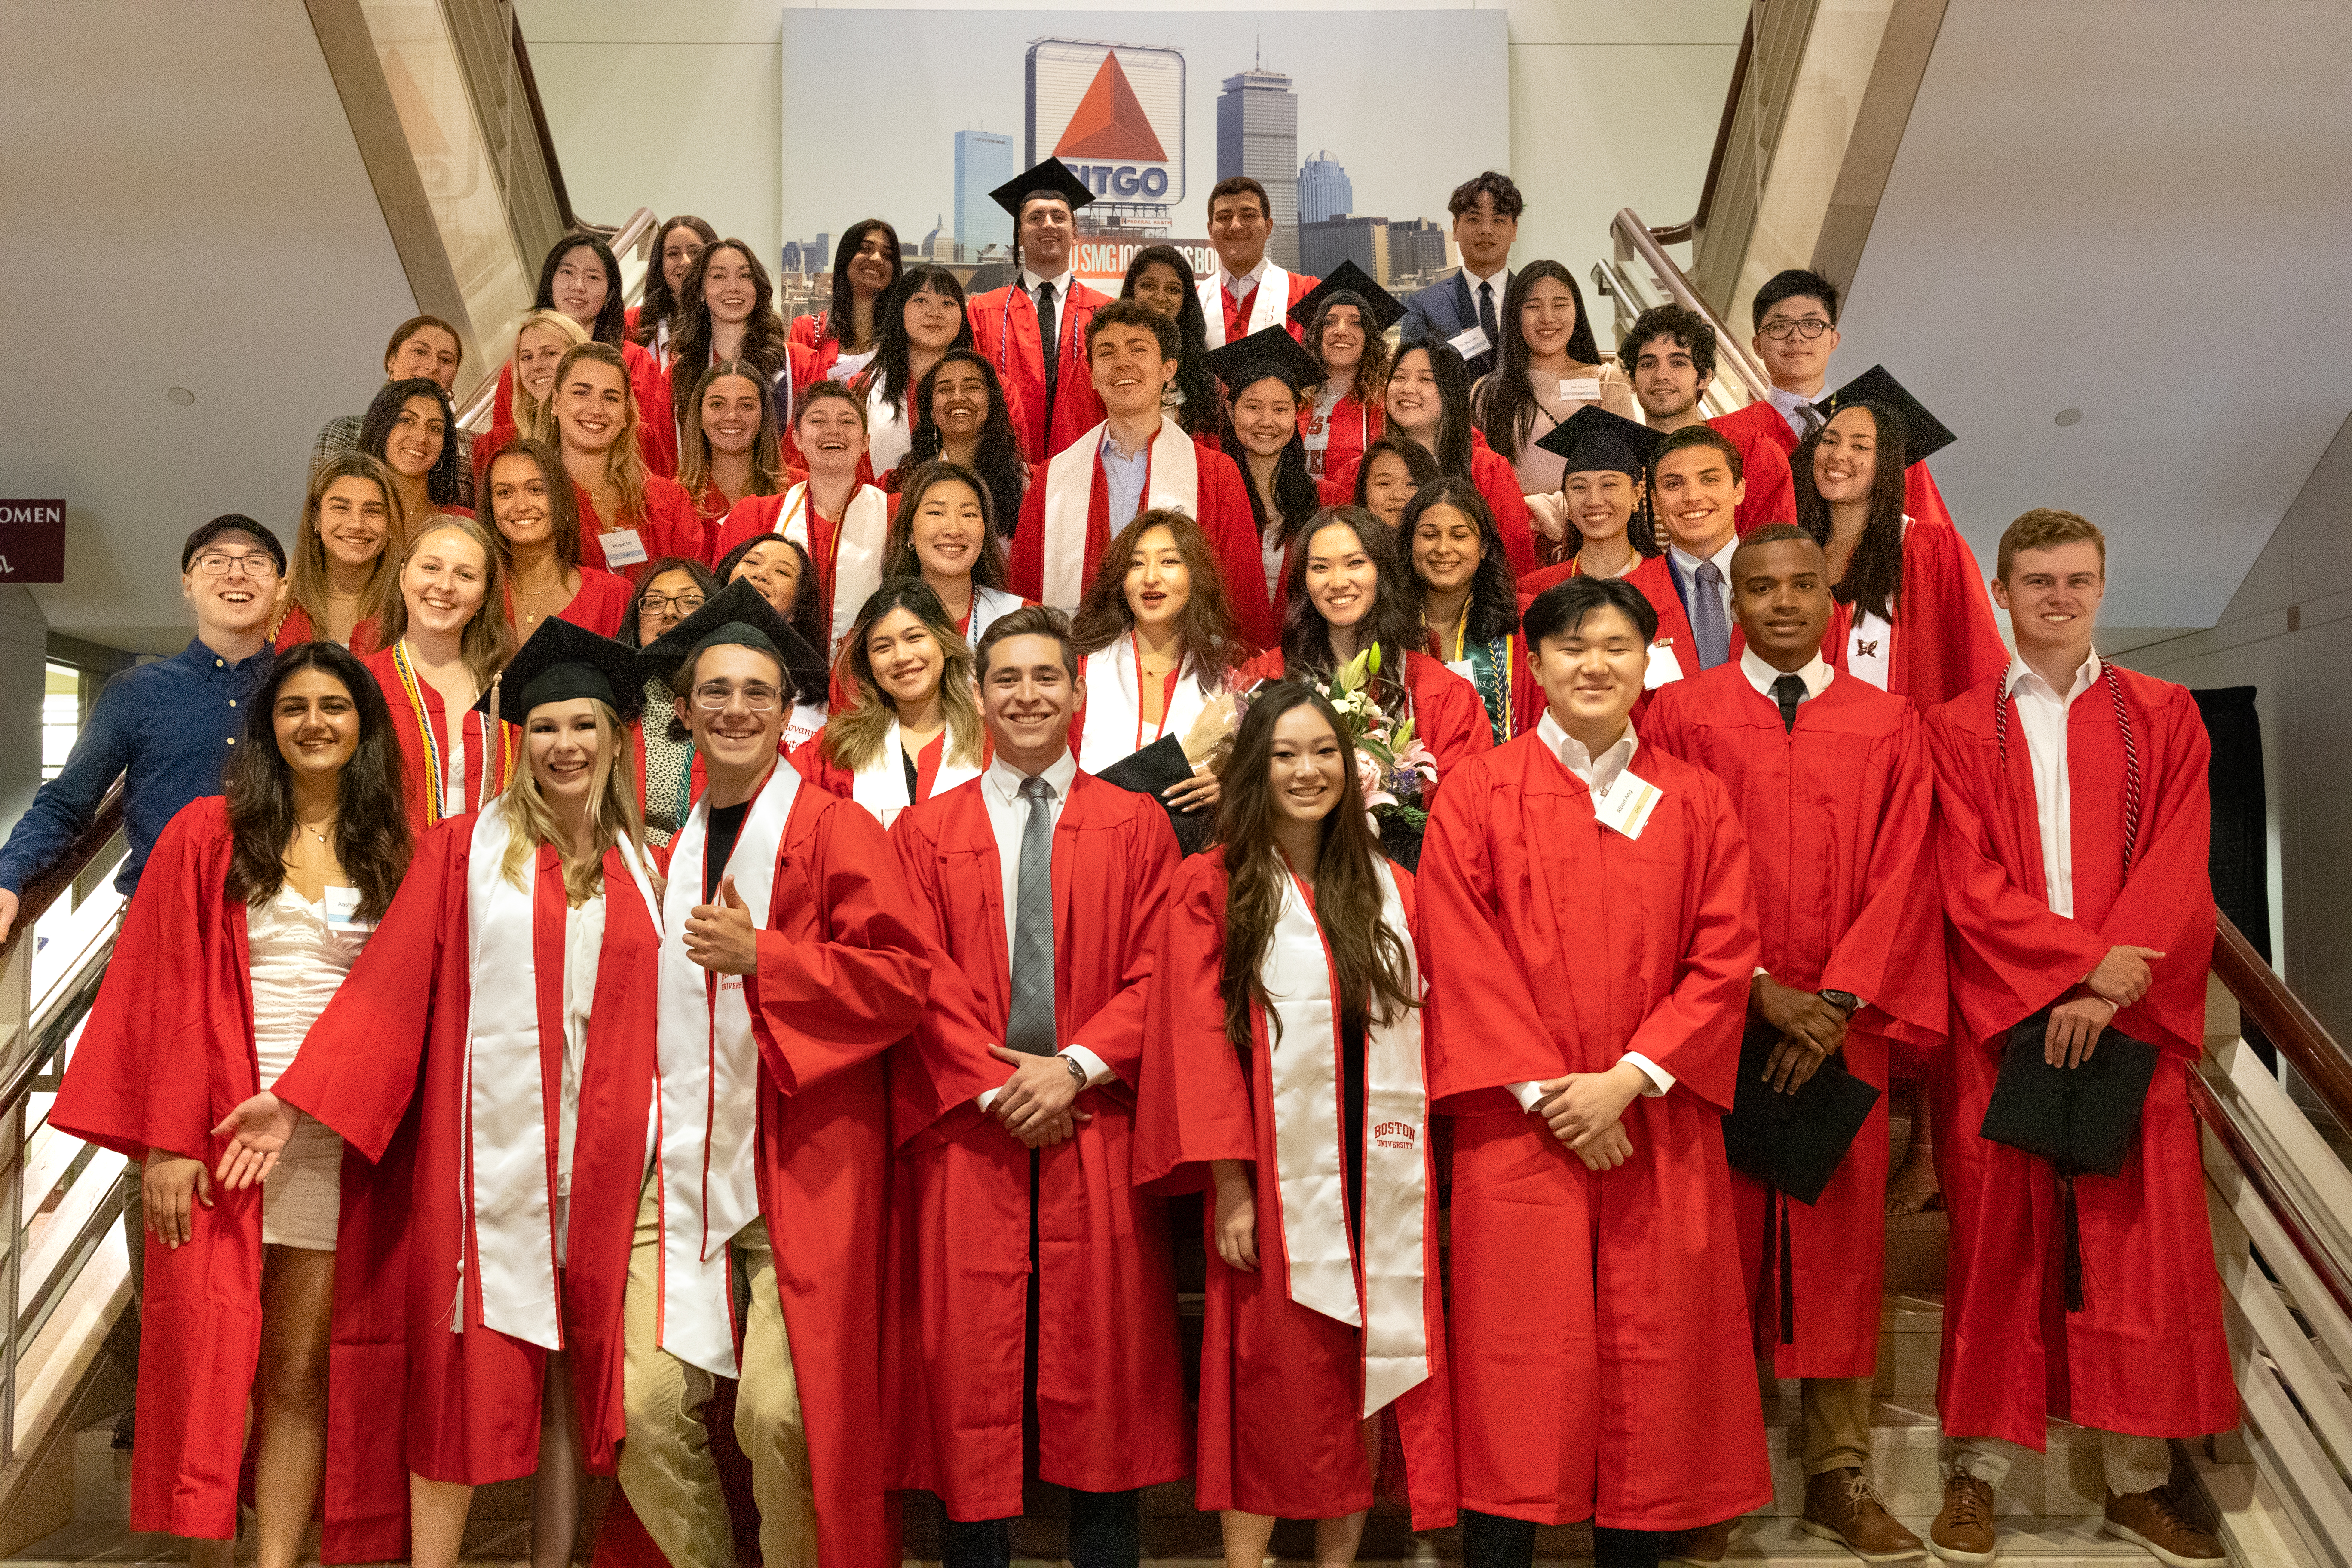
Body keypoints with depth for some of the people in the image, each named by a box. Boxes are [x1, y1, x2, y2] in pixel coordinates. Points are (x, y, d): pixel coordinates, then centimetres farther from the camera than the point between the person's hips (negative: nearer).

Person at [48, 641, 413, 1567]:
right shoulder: (209, 834, 4)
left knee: (300, 1376, 3)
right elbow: (169, 994, -1)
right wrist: (168, 1141, -8)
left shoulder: (390, 852, 9)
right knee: (210, 1361, 0)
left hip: (339, 1140, 2)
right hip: (225, 1134, -1)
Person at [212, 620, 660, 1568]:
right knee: (465, 1370, -2)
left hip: (599, 1160, 3)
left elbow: (655, 1019, 11)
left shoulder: (638, 867, 10)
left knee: (573, 1372, 8)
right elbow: (389, 986, -3)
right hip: (487, 1150, -3)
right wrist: (299, 1101, -11)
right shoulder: (465, 850, 2)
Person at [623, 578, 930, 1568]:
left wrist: (761, 955, -14)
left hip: (799, 1163, -4)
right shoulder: (665, 847, 14)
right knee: (644, 1406, -1)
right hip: (678, 1161, 5)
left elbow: (906, 975, -10)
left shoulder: (836, 830, -1)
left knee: (782, 1413, -7)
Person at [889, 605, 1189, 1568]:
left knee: (1104, 1360, 4)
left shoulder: (1137, 826, 8)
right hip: (967, 1132, 0)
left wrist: (1076, 1067, -12)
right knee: (968, 1360, 3)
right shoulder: (924, 832, 9)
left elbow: (1156, 973, 1)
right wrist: (997, 1086, -11)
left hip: (1096, 1125, 0)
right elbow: (924, 981, 1)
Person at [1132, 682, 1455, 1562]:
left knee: (1368, 1374, 7)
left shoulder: (1391, 893, 10)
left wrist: (1425, 1181, 3)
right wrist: (1228, 1183, -12)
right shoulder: (1214, 887, -1)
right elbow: (1199, 1041, -6)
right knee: (1271, 1380, 2)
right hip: (1276, 1179, -3)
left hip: (1379, 1181, 4)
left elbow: (1420, 1036, 10)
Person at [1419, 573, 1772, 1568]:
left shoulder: (1696, 804, 10)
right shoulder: (1478, 796, 4)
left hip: (1659, 1127, 2)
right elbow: (1463, 962, -3)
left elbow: (1723, 957, 2)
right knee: (1522, 1365, -2)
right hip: (1519, 1126, -2)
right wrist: (1548, 1091, -10)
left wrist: (1630, 1078, -9)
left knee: (1651, 1353, 5)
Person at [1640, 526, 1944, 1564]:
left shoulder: (1888, 726, 9)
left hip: (1843, 1024, 2)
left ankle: (1839, 1476, 15)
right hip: (1716, 1019, -2)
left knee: (1839, 1238, 5)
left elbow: (1902, 875, 2)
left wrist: (1837, 1000, -10)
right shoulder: (1681, 714, 3)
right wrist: (1763, 989, -12)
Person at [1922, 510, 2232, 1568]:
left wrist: (2110, 989, -12)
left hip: (2133, 1020, 1)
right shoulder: (1958, 729, 7)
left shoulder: (2164, 718, 10)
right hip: (1999, 1018, -1)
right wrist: (2081, 960, -16)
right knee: (1998, 1243, 3)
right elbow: (1968, 883, -3)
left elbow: (2176, 873, 0)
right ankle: (1977, 1470, 11)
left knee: (2142, 1244, 3)